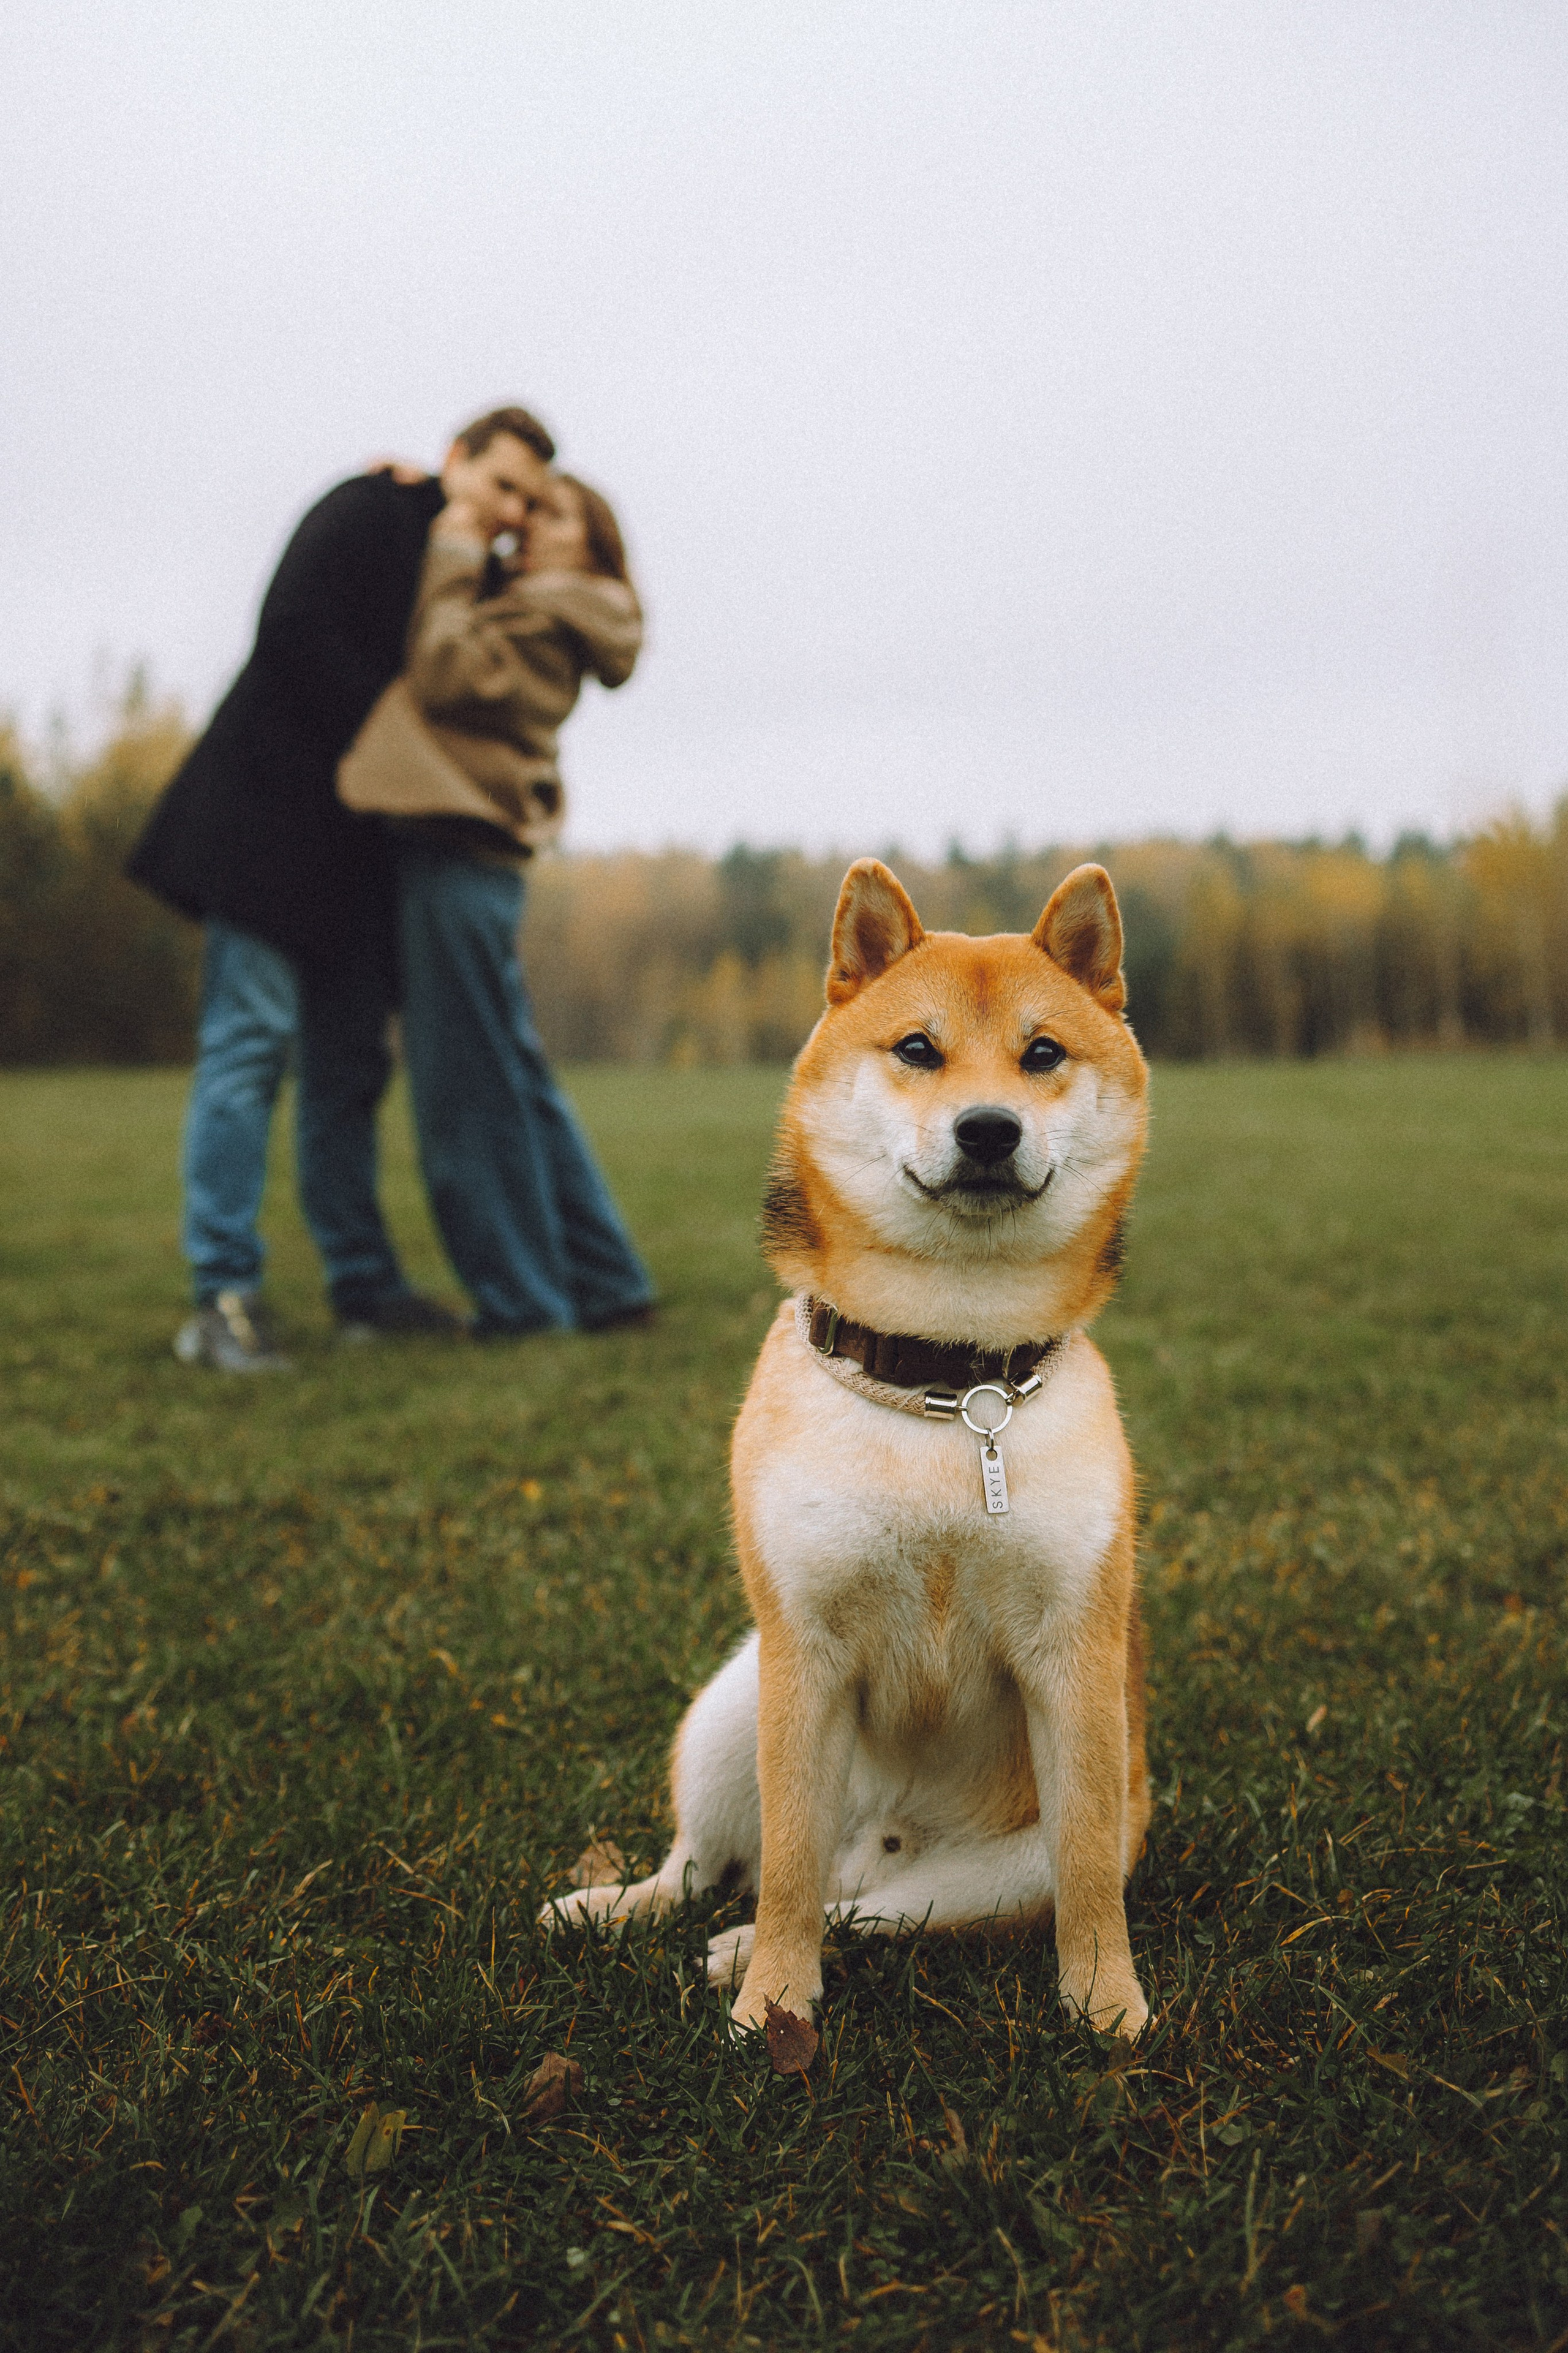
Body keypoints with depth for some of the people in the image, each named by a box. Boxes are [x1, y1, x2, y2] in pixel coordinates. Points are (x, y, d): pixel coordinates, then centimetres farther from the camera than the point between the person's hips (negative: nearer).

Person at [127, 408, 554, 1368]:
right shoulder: (366, 513, -5)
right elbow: (291, 634, -17)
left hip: (356, 848, 8)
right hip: (272, 817, -8)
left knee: (349, 1064, 8)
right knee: (251, 1041, -11)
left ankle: (363, 1282, 14)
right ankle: (225, 1296, -11)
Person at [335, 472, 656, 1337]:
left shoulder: (550, 615, -4)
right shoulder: (519, 608, 23)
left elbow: (445, 675, -16)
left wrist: (455, 555, -6)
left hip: (460, 852, -10)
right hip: (467, 850, 10)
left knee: (472, 1085, -5)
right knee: (514, 1080, 13)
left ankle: (524, 1300, 3)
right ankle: (603, 1282, 19)